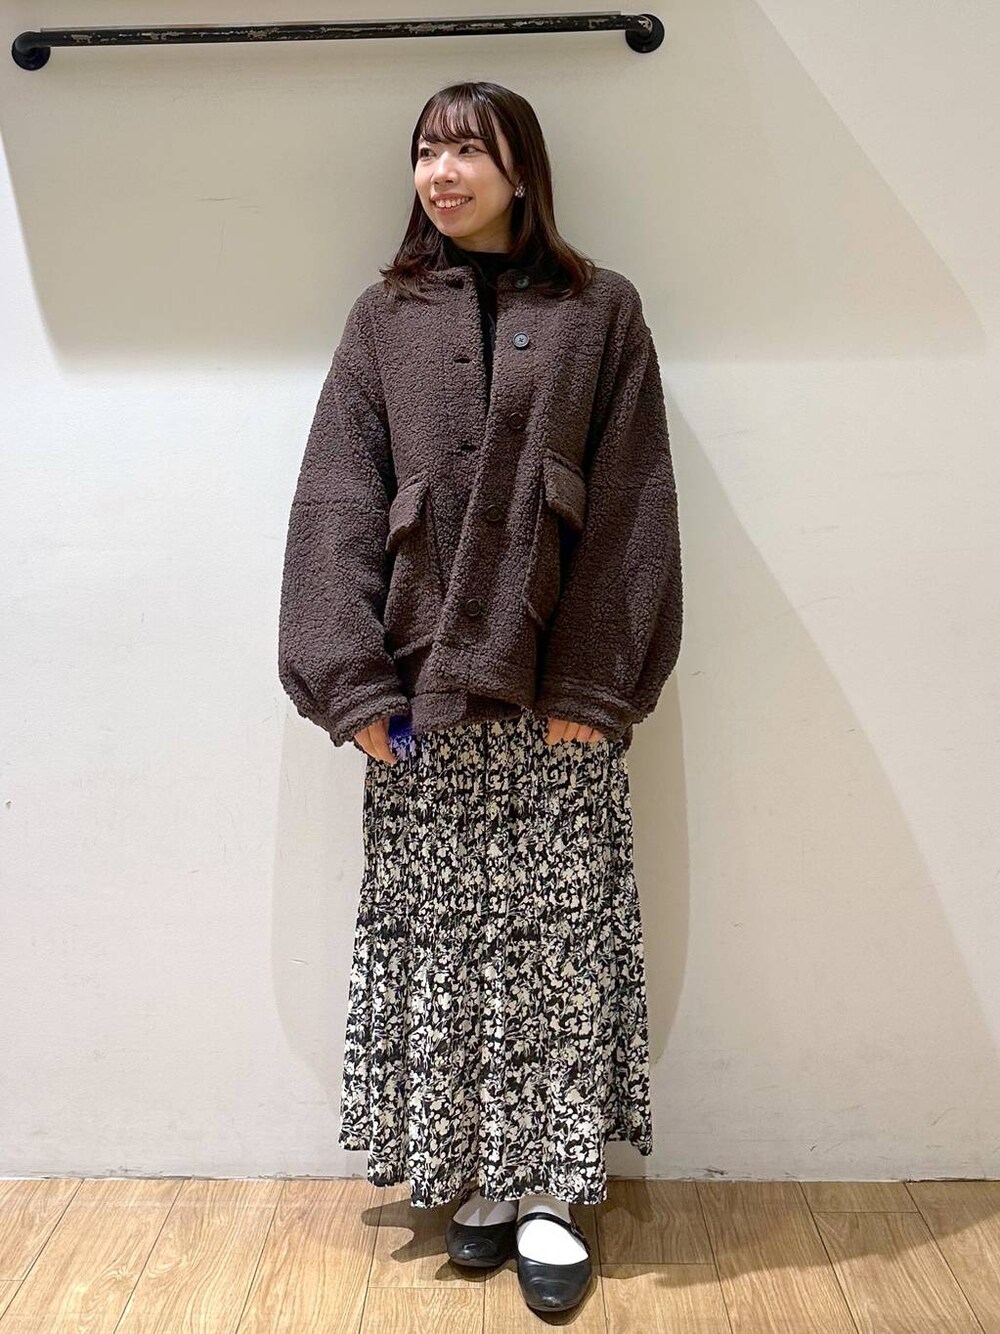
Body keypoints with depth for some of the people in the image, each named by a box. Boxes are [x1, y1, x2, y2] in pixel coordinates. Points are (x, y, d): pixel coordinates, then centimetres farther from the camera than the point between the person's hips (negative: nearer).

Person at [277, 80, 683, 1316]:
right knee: (436, 937, 7)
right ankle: (471, 1176, 24)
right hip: (421, 696, 2)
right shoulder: (383, 318, 10)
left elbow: (631, 510, -1)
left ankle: (545, 1190, 19)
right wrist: (354, 683, -7)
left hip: (555, 701, -1)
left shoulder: (599, 312, 6)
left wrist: (597, 685, -10)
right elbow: (335, 505, 3)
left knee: (558, 938, 3)